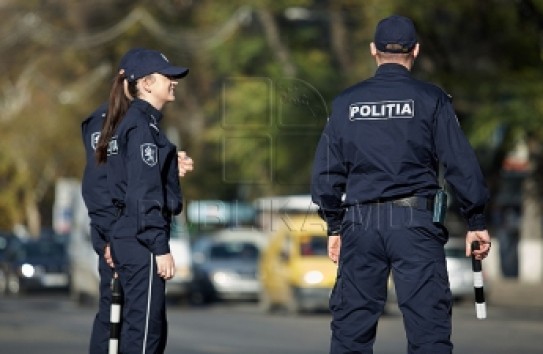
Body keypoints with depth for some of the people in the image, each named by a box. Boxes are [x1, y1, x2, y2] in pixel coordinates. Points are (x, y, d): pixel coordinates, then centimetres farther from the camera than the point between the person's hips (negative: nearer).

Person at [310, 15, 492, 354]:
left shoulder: (346, 102, 8)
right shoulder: (431, 98, 0)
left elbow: (326, 170, 9)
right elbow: (461, 163, -3)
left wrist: (335, 226, 18)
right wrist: (477, 221, 4)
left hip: (359, 222, 3)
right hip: (415, 221, -3)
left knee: (351, 325, 7)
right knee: (428, 321, -3)